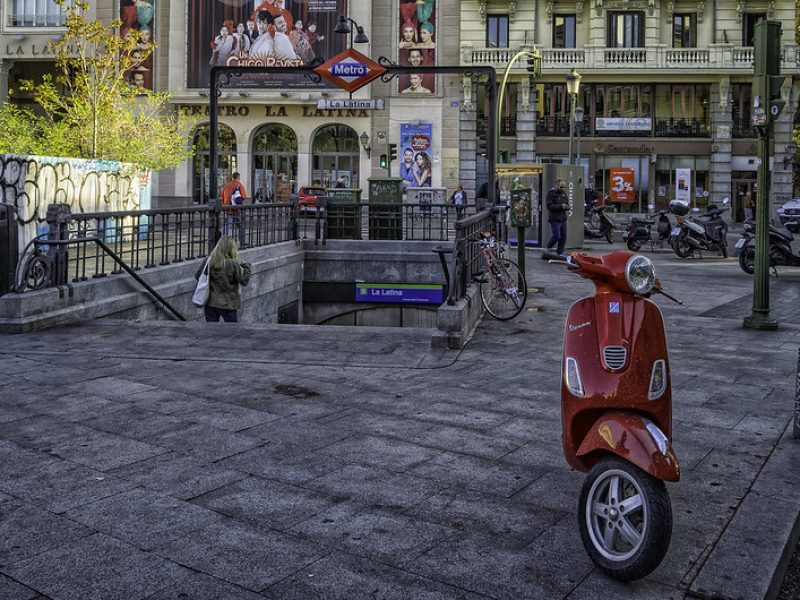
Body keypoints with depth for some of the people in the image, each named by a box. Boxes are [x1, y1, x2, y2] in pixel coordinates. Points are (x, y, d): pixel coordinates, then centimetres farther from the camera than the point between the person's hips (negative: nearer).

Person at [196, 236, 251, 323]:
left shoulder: (208, 261, -6)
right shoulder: (233, 264, -15)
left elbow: (197, 276, 3)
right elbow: (244, 280, -9)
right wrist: (247, 267, 4)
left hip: (210, 303, 3)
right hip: (228, 304, -3)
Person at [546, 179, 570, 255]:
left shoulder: (564, 193, 14)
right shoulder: (551, 193, -8)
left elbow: (567, 203, 21)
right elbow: (549, 205, -17)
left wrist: (567, 207, -4)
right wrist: (560, 206, -24)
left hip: (563, 219, 7)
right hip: (555, 219, -7)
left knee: (563, 237, 5)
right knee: (556, 236, -13)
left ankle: (560, 253, 15)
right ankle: (548, 248, 11)